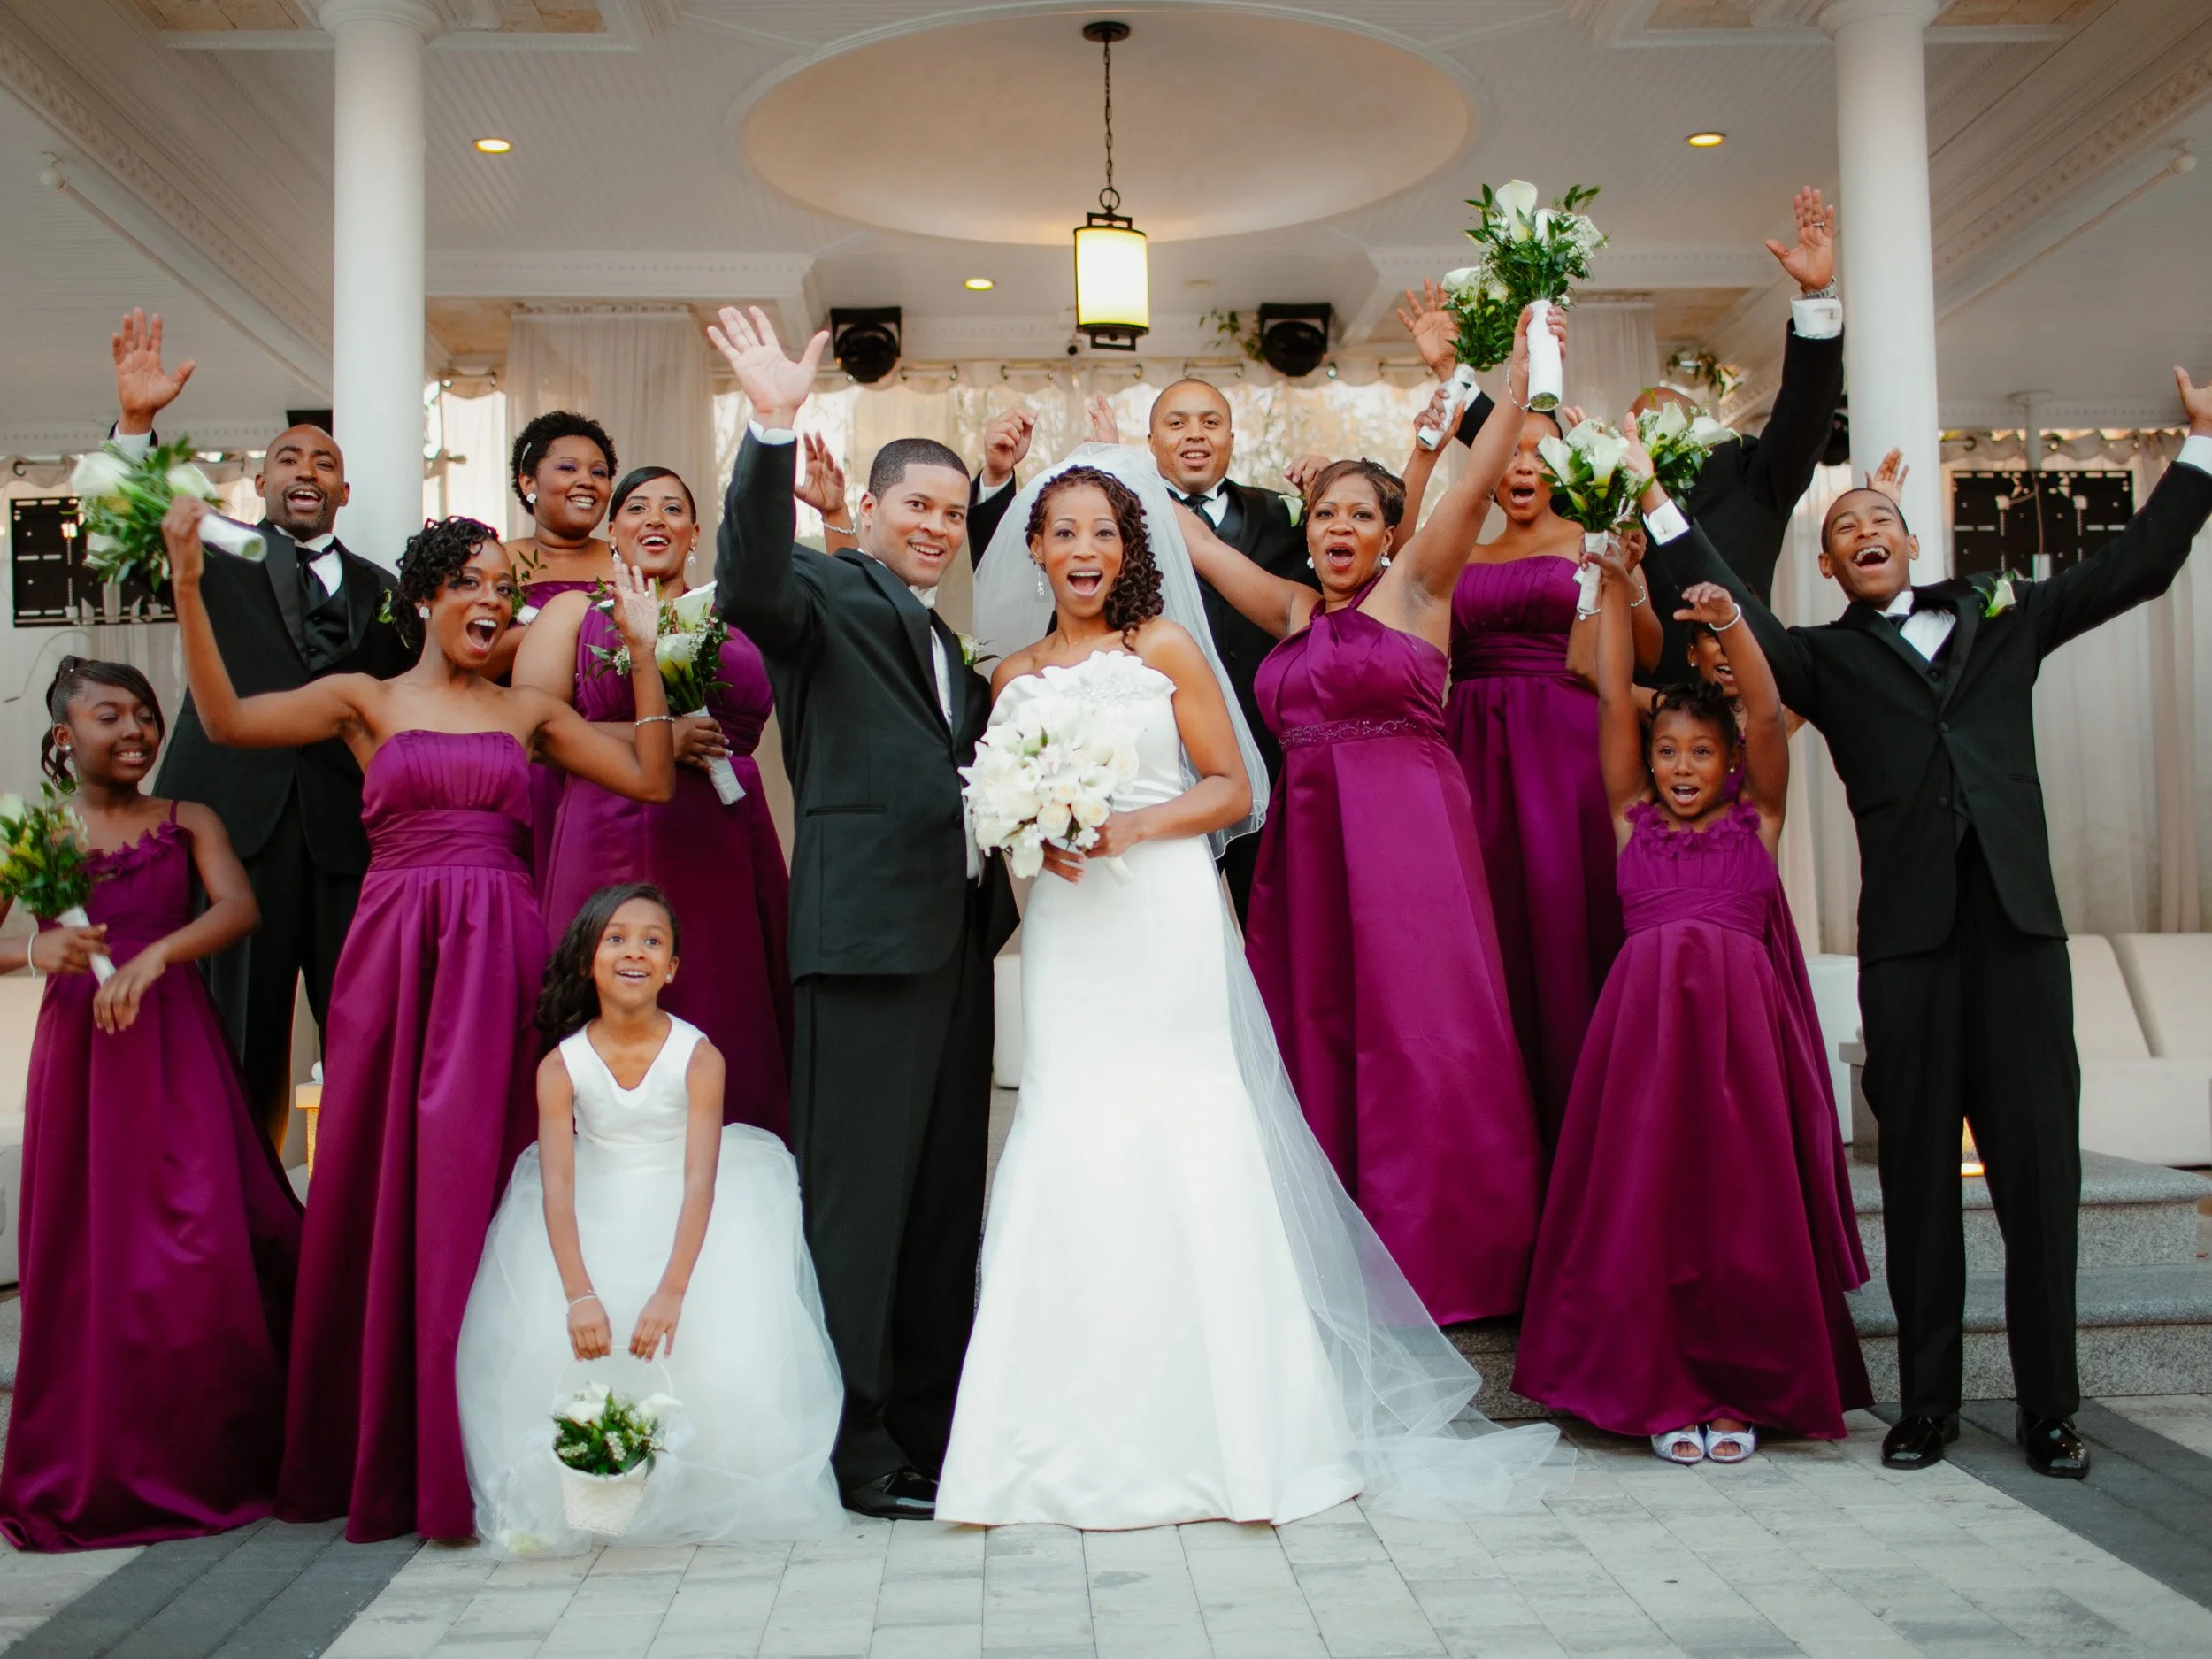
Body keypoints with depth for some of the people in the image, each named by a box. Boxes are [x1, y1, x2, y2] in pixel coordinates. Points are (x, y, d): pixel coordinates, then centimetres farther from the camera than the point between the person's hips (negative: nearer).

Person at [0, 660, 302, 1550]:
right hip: (77, 1053, 1)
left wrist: (153, 956, -25)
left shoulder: (187, 822, 6)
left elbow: (238, 908, -11)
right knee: (83, 1260, 4)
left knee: (200, 1255, -4)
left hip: (175, 1051, -1)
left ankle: (202, 1463, 13)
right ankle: (89, 1470, 20)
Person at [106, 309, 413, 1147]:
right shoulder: (221, 559, 11)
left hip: (352, 830, 1)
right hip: (241, 823, -1)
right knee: (241, 1034, 4)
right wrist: (135, 424, -21)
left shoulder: (380, 590, 15)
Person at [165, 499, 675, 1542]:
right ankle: (372, 1453, 17)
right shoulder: (366, 700, 11)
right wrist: (188, 586, -8)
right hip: (393, 949, 0)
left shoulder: (529, 712, 14)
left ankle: (461, 1457, 6)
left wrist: (642, 651, 4)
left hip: (499, 955, 1)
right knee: (378, 1187, 3)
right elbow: (227, 719, -2)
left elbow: (653, 781, 8)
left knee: (474, 1180, -2)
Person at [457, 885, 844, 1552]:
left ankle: (699, 1495, 3)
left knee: (724, 1347, -20)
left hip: (685, 1224, -1)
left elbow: (701, 1180, -20)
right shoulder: (561, 1065, -10)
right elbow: (557, 1184, -17)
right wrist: (579, 1294, -29)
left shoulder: (699, 1057, -15)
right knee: (545, 1342, -17)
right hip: (594, 1228, 2)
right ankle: (561, 1503, 5)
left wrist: (671, 1292, -30)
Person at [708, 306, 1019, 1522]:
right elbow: (751, 582, -22)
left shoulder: (946, 640, 25)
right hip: (867, 930, -8)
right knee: (859, 1192, -4)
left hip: (955, 934, 9)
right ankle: (859, 1450, 3)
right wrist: (772, 428, -33)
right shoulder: (826, 594, 0)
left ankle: (935, 1431, 23)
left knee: (945, 1194, 13)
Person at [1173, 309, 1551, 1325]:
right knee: (1316, 1039, 6)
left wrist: (1521, 379, -17)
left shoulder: (1415, 586, 3)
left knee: (1417, 1036, -4)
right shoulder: (1292, 610, 15)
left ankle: (1433, 1258, 7)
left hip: (1406, 838, -5)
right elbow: (1192, 539, 20)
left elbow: (1475, 485, -9)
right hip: (1307, 842, 5)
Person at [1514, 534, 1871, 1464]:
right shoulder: (1632, 819, 15)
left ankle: (1742, 1388, 11)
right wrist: (1614, 586, 7)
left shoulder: (1757, 820, 13)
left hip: (1741, 1016, 0)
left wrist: (1731, 625, -12)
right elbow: (1613, 700, 11)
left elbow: (1768, 716, 1)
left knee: (1743, 1194, -1)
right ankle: (1667, 1393, 7)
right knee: (1646, 1196, -3)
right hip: (1645, 1015, 1)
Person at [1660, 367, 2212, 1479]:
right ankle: (1926, 1405, 10)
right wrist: (1663, 510, 0)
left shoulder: (2000, 619, 20)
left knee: (2039, 1162, 0)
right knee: (1919, 1171, 3)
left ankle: (2048, 1408, 9)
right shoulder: (1825, 657, 14)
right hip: (1907, 931, -1)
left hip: (2017, 918, 1)